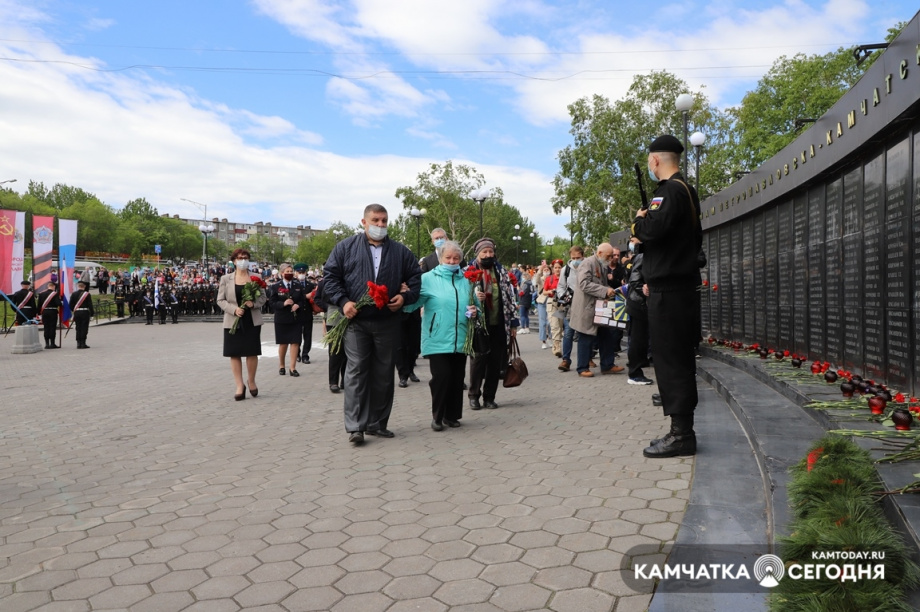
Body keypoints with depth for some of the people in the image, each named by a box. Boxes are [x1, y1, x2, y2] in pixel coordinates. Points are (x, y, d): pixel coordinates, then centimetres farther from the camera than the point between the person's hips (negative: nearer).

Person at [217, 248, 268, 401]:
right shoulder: (225, 279, 3)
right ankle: (240, 386, 9)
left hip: (252, 321, 0)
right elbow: (220, 300, 2)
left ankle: (251, 381, 22)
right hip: (233, 321, 0)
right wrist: (234, 309, -14)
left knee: (252, 352, 1)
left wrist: (254, 303, -16)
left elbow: (263, 297, 5)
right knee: (235, 353, 1)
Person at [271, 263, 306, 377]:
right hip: (282, 319, -1)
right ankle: (281, 365, 26)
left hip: (296, 319, 1)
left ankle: (293, 368, 1)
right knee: (283, 343, 8)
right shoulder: (277, 287, 1)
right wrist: (283, 303, -20)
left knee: (295, 342, -4)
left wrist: (298, 305, -13)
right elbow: (272, 302, -4)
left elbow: (303, 300, 7)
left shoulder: (299, 286, 7)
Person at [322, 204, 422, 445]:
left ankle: (377, 423, 18)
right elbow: (330, 276, 3)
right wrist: (343, 301, -10)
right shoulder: (346, 247, 5)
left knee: (384, 374, 7)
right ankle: (355, 427, -3)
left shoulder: (400, 251, 11)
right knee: (356, 372, -6)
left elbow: (416, 278, 14)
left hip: (388, 322, 3)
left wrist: (405, 297, -4)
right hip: (356, 320, -2)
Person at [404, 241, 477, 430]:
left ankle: (452, 415, 22)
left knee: (457, 378, 7)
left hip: (460, 340, 5)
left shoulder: (465, 281, 15)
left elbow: (470, 306, 23)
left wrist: (473, 311, 1)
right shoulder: (429, 279, 1)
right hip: (438, 339, -4)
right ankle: (437, 416, 9)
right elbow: (412, 302, -8)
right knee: (441, 376, -9)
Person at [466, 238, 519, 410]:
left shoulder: (502, 272, 11)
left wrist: (513, 322, 7)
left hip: (499, 325, 4)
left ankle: (489, 396, 18)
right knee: (478, 361, 2)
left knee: (496, 363, 6)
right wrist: (473, 298, -23)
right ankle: (474, 395, 17)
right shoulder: (469, 272, -1)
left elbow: (510, 297, 11)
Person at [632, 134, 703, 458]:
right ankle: (682, 428, 20)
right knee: (678, 357, 13)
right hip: (680, 283, 11)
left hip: (668, 288, -11)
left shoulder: (670, 190, -13)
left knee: (670, 358, -8)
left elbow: (652, 229, -28)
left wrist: (639, 218, -6)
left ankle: (681, 434, -4)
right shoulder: (686, 190, 20)